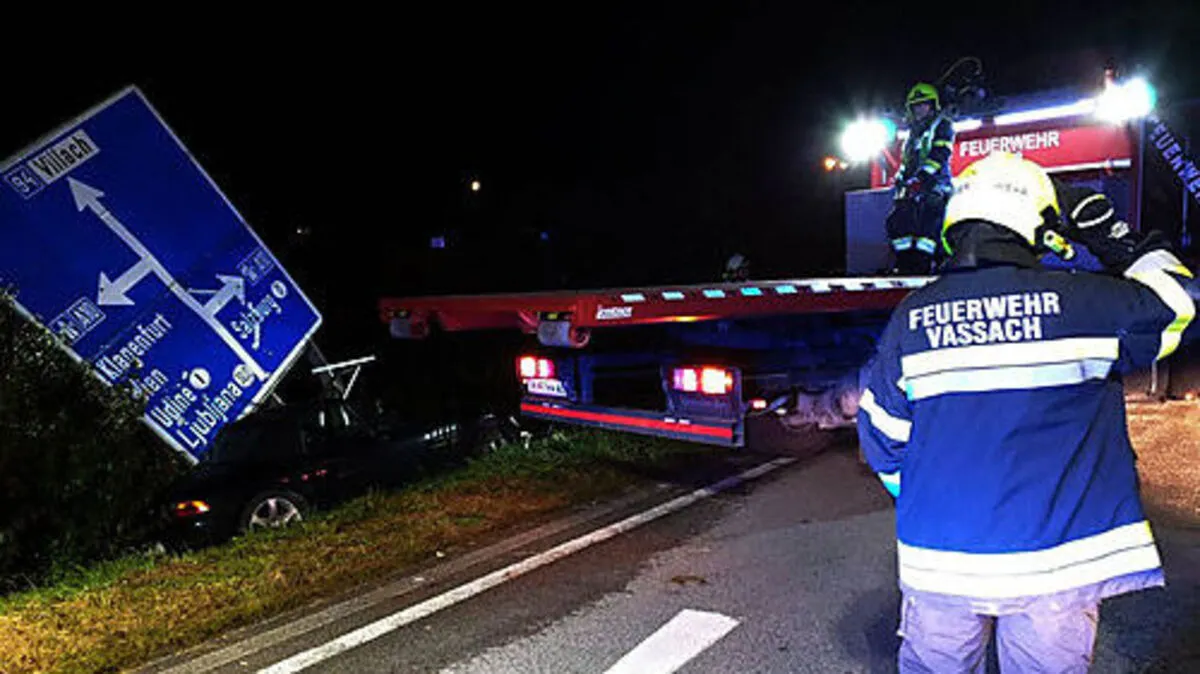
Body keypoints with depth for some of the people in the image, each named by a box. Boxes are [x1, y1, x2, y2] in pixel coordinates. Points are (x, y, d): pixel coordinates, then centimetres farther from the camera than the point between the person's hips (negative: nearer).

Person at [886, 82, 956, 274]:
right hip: (913, 186, 8)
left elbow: (940, 155, -10)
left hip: (934, 185, -8)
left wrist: (922, 177, -20)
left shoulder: (942, 124, 4)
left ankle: (924, 264, -22)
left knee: (926, 224, -19)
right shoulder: (914, 131, 27)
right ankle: (905, 262, -3)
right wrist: (900, 180, 15)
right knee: (897, 220, -4)